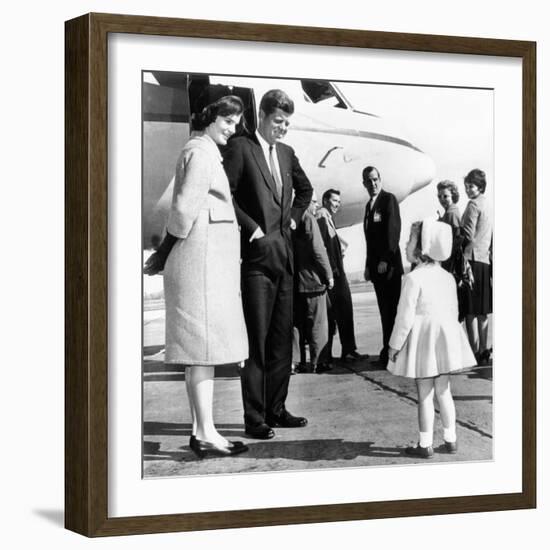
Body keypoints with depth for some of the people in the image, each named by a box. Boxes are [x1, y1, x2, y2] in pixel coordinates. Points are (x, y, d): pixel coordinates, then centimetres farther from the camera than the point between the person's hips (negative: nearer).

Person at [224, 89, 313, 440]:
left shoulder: (286, 153, 15)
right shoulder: (240, 148, -5)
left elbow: (305, 189, 32)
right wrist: (250, 227, -13)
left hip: (284, 254, 7)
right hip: (256, 255, -7)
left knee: (282, 339, 11)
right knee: (256, 341, -6)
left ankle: (276, 410, 19)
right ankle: (254, 418, -2)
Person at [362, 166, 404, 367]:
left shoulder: (389, 199, -5)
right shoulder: (369, 205, 19)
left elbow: (393, 230, -13)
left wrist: (386, 260, -18)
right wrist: (368, 265, 15)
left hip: (389, 264, -7)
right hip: (376, 265, 7)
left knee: (392, 309, -7)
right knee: (384, 310, 7)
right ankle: (388, 351, 8)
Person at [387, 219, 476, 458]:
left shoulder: (414, 279, -16)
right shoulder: (447, 277, 5)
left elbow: (405, 317, -16)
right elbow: (454, 312, 12)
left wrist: (395, 345, -6)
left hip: (422, 341, -6)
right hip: (446, 339, 6)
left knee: (424, 395, 1)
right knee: (444, 392, 15)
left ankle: (425, 445, 8)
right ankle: (450, 439, 21)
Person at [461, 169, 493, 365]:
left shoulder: (473, 205, -10)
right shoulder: (487, 205, 16)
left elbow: (468, 235, -14)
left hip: (472, 260, -9)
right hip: (485, 260, 9)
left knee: (471, 311, -7)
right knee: (482, 311, 11)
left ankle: (475, 352, -9)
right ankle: (483, 351, 15)